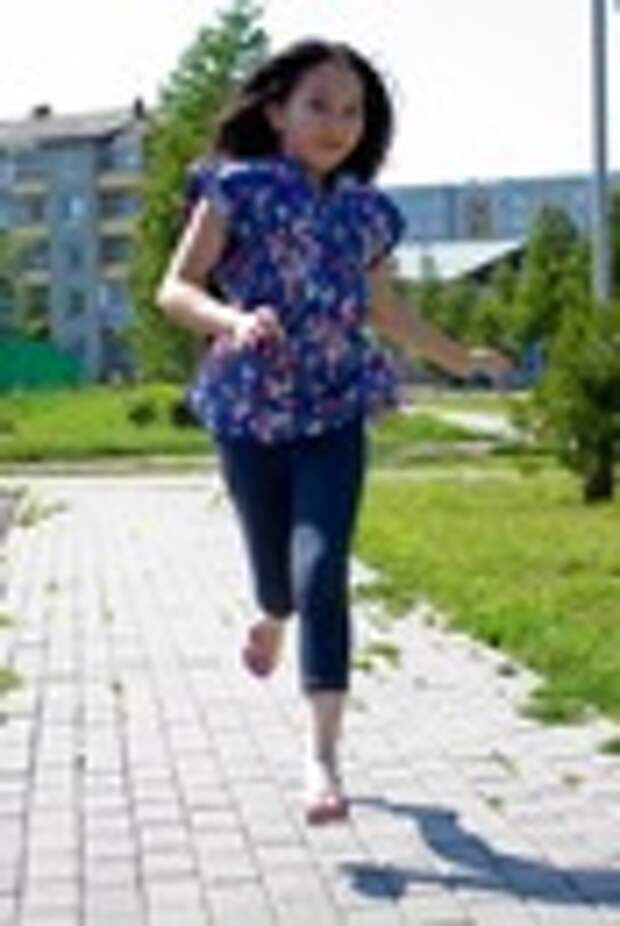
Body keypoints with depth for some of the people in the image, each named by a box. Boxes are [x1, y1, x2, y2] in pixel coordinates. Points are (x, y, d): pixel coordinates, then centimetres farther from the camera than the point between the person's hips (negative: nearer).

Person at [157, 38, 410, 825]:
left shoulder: (367, 214, 5)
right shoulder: (238, 190, -7)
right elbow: (174, 290, -11)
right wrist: (232, 320, -32)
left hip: (335, 414, 1)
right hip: (249, 414, -1)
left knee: (321, 576, -13)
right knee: (275, 573, 12)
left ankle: (323, 757, -11)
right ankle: (273, 619, 52)